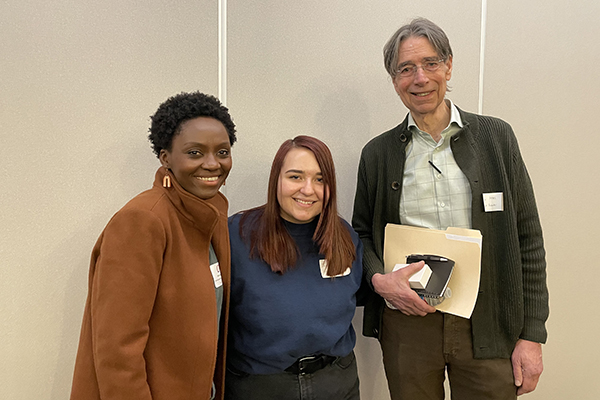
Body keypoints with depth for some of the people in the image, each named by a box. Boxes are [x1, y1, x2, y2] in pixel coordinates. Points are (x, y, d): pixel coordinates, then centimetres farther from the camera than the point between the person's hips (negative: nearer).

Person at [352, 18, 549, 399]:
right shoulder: (377, 152, 2)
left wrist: (532, 334, -1)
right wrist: (379, 279, -12)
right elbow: (362, 234, 10)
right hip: (407, 322, 1)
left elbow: (527, 239, 1)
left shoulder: (496, 136, 1)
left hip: (487, 325, 0)